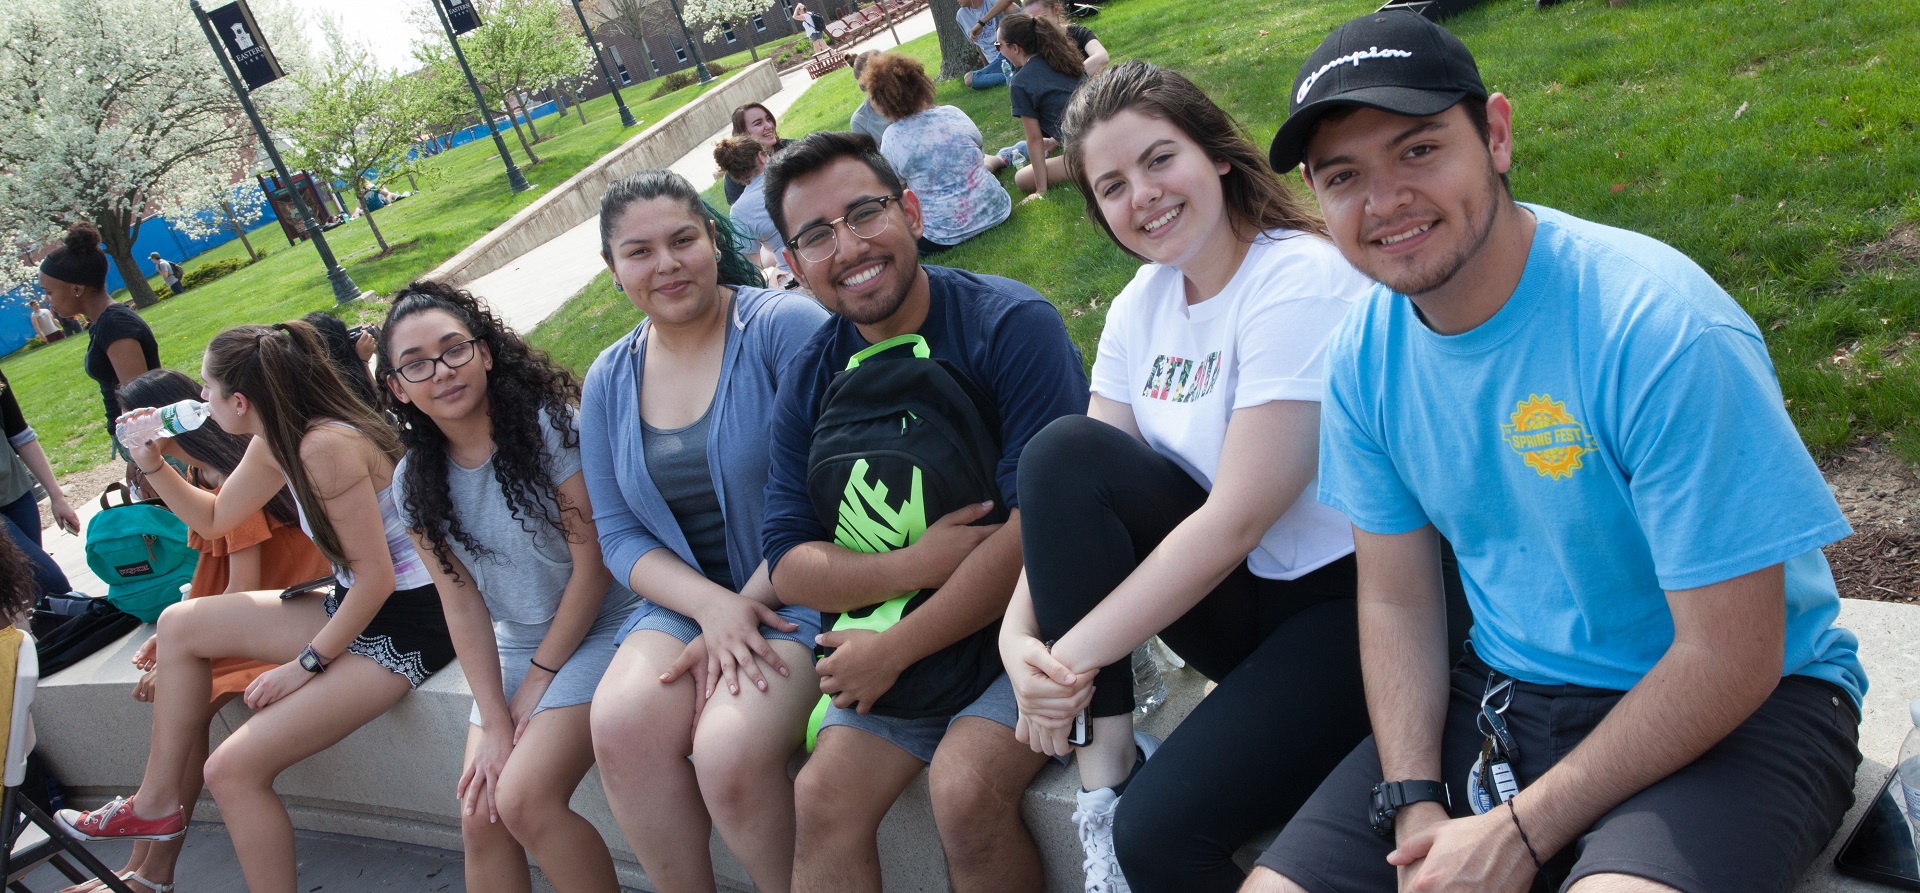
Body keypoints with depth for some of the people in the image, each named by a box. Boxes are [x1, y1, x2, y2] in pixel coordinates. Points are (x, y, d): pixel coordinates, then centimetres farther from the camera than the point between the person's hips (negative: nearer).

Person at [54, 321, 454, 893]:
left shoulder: (325, 446, -26)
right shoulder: (276, 444, 4)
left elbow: (376, 578, -25)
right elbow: (214, 519, 23)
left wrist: (307, 663, -15)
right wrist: (151, 464, 10)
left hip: (406, 626, -10)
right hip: (354, 606, 10)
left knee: (233, 769, -12)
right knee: (180, 625, 17)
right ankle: (156, 803, 27)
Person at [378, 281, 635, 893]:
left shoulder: (548, 425, -14)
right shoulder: (415, 483, 1)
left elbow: (592, 563, -13)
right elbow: (463, 606, 0)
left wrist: (538, 679, -9)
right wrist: (494, 722, -10)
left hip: (598, 627, -5)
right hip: (515, 644, 5)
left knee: (522, 799, -20)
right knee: (480, 819, -7)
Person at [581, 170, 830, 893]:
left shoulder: (783, 324, -8)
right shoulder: (608, 382, 9)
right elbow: (619, 533, 6)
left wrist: (748, 604, -15)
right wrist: (711, 605, -13)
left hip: (796, 592, -5)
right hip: (688, 596, 5)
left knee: (730, 748, -28)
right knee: (622, 722, -23)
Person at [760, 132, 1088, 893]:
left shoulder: (1011, 324, -16)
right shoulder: (808, 380, 2)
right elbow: (789, 565, -1)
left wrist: (893, 650, -16)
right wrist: (919, 564, -22)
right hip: (895, 635, 5)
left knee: (964, 785, -25)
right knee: (824, 796, -12)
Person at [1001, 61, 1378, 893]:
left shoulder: (1301, 280, -19)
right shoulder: (1141, 304, 3)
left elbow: (1235, 519, -23)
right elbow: (1071, 495, -1)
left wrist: (1073, 656, -20)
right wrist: (1018, 633, -18)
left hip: (1352, 601, -7)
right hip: (1239, 596, 7)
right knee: (1061, 451, -16)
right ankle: (1106, 755, -12)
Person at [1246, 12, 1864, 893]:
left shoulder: (1661, 328, -23)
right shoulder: (1364, 355, -4)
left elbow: (1730, 659, -20)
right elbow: (1396, 601, 2)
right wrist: (1417, 808, -11)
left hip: (1737, 707, -4)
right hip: (1508, 692, 5)